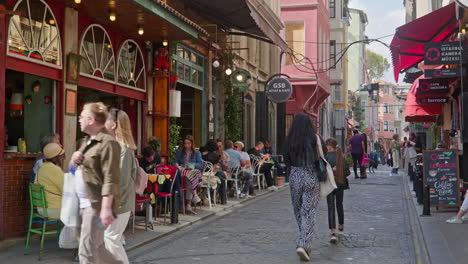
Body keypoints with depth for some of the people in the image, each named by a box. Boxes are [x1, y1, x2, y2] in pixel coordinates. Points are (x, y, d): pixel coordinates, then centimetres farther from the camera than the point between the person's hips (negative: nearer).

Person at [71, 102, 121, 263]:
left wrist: (106, 208, -27)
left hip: (97, 204, -10)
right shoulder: (88, 141, 17)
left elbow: (110, 179, -22)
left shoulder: (107, 143, -15)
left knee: (87, 250, -7)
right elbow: (76, 170, 28)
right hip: (85, 202, 10)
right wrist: (74, 161, 4)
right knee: (96, 247, 16)